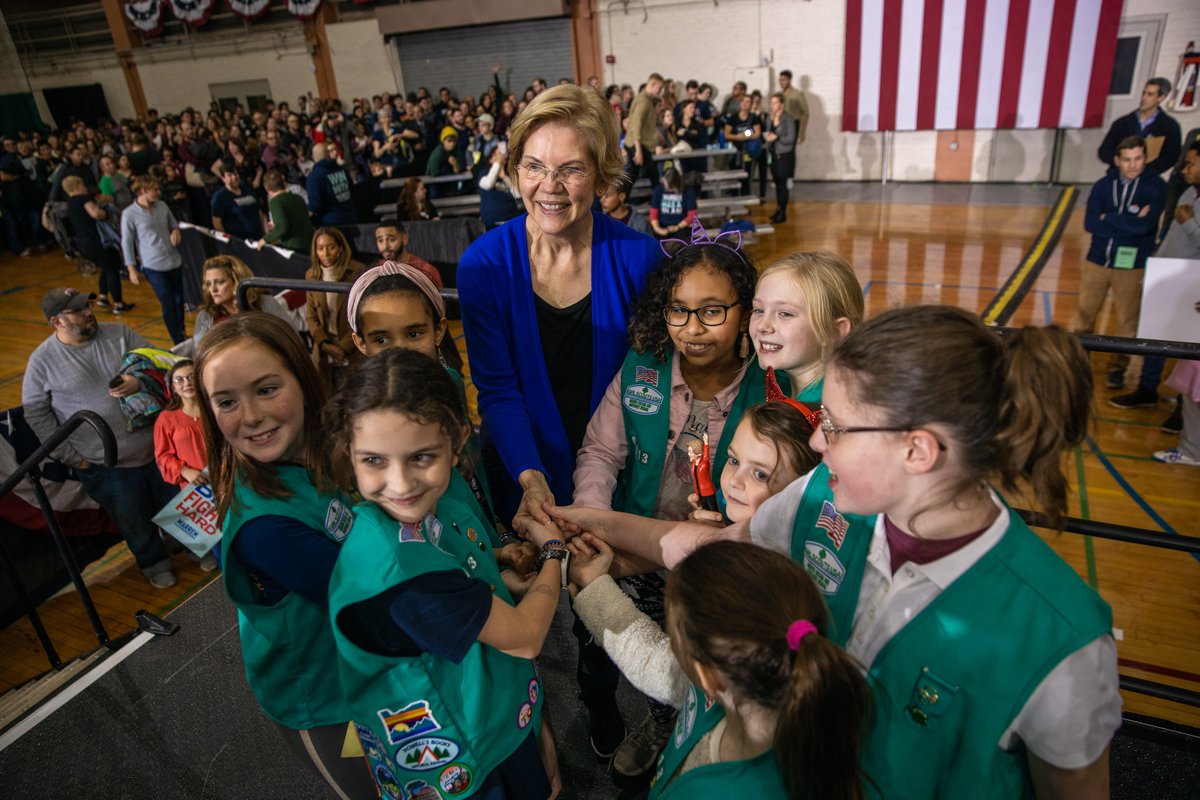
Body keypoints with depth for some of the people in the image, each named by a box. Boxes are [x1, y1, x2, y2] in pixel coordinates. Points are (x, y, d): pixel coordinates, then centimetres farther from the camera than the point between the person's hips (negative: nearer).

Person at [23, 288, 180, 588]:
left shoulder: (119, 334, -3)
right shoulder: (42, 360, -8)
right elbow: (35, 414, -2)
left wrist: (139, 382, -24)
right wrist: (70, 456, -5)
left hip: (155, 445, 2)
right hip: (104, 464, -2)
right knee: (134, 522, 15)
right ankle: (154, 562, 41)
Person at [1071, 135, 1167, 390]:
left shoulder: (1156, 186, -5)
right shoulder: (1103, 185, 1)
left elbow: (1145, 225, -18)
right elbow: (1090, 223, -9)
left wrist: (1109, 218, -11)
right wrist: (1128, 220, -15)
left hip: (1132, 264, -2)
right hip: (1097, 260, 2)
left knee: (1127, 321, 5)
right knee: (1083, 313, 8)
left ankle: (1117, 368, 19)